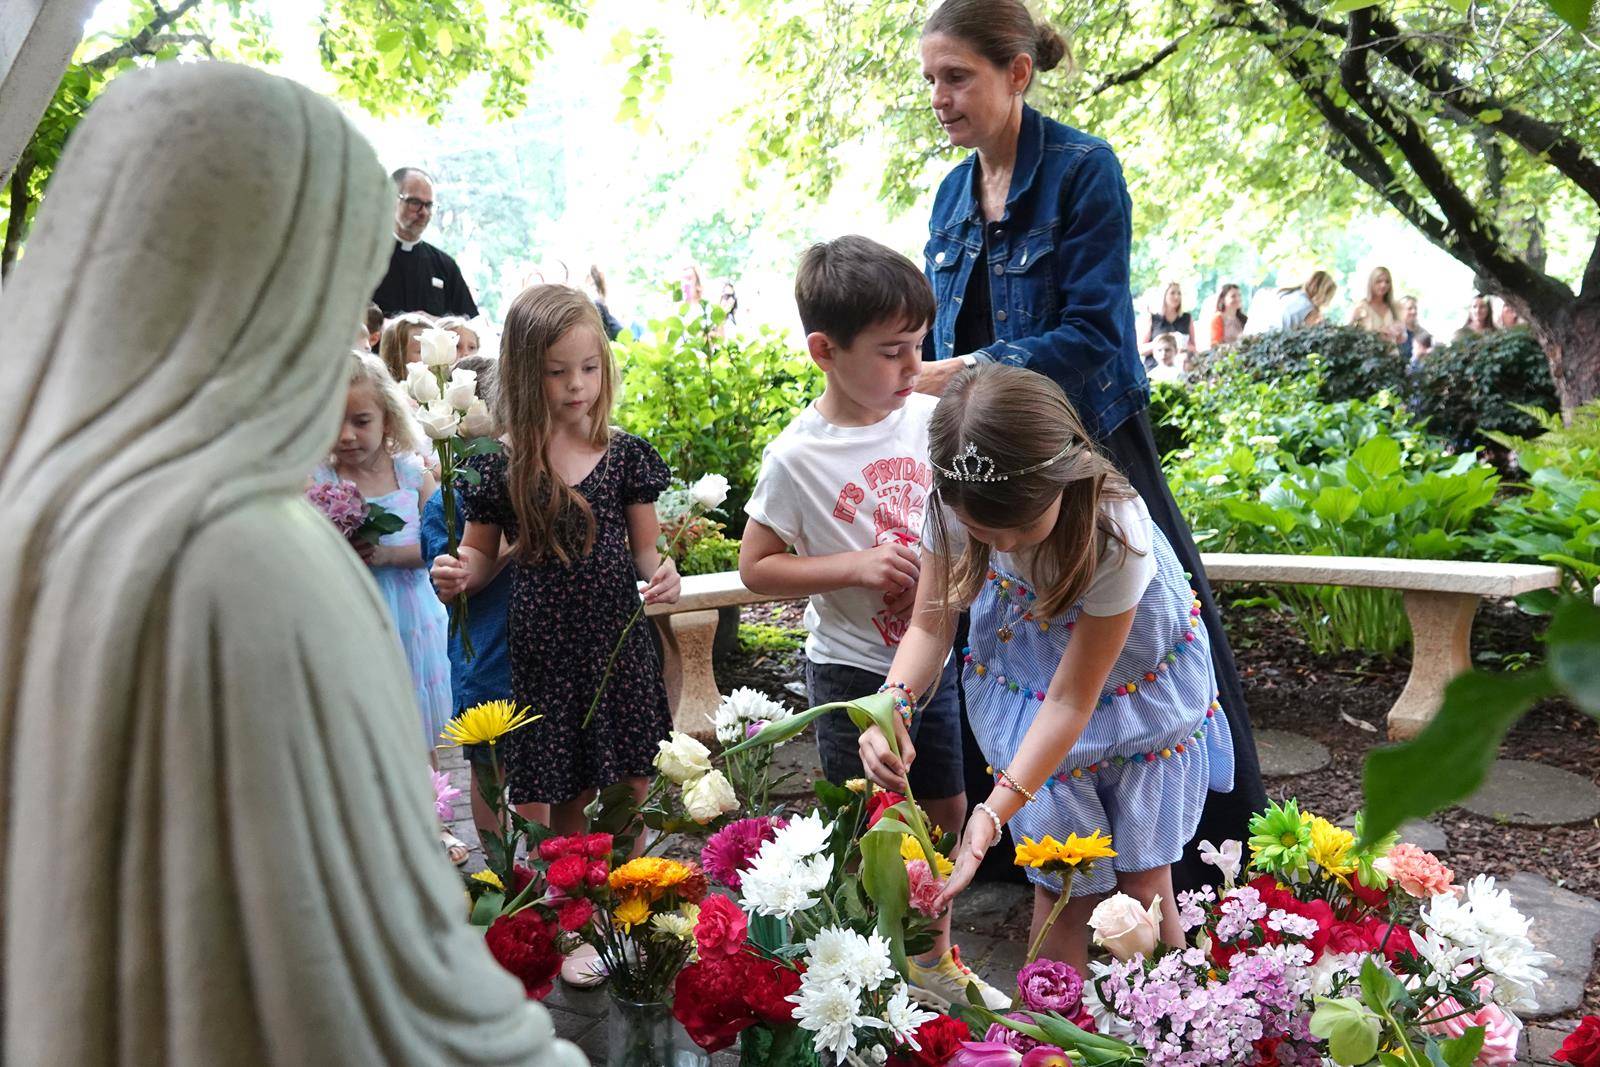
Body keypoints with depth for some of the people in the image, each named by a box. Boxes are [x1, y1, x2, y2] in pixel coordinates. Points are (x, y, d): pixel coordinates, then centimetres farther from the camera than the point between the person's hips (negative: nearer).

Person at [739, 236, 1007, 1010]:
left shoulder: (930, 417, -5)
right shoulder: (797, 456, -17)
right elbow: (755, 567, -12)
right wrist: (857, 567, -21)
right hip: (853, 669, -5)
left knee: (947, 810, 18)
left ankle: (935, 959, 40)